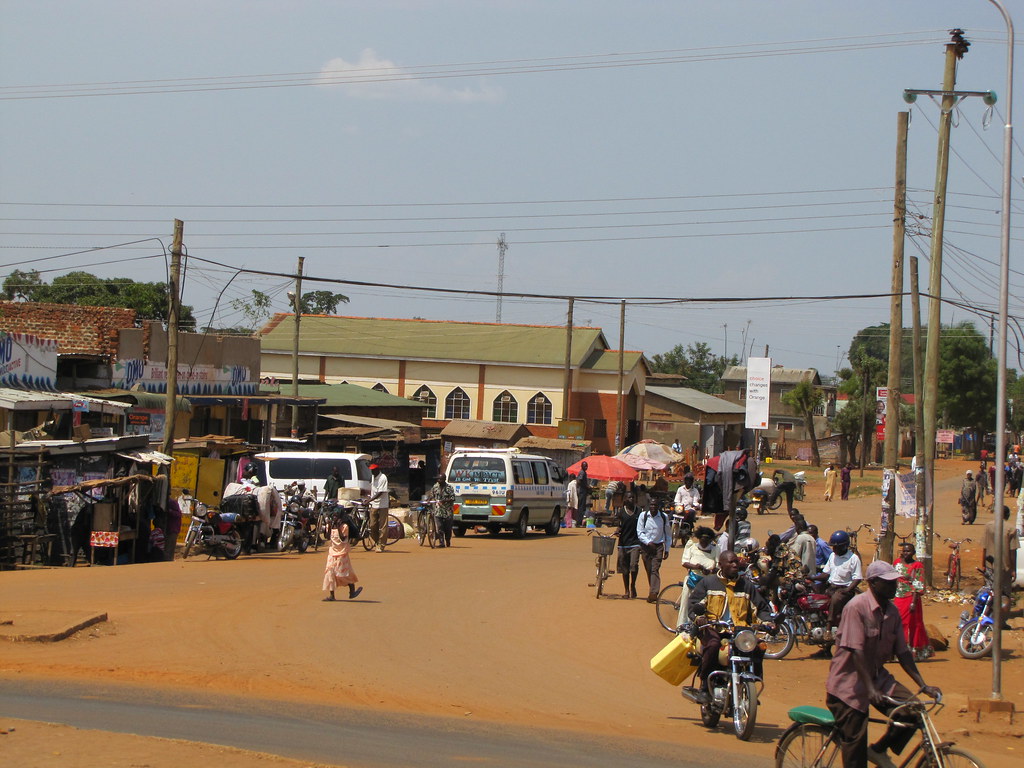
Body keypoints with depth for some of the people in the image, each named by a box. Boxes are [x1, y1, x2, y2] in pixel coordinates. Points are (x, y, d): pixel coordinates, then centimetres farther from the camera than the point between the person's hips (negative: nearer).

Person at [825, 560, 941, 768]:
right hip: (849, 683, -7)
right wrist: (870, 689, -32)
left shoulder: (892, 612, 2)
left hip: (877, 676, 7)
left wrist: (923, 685, -2)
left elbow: (902, 652, 5)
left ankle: (879, 751, 9)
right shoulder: (857, 607, -20)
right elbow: (856, 651, -25)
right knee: (856, 751, -5)